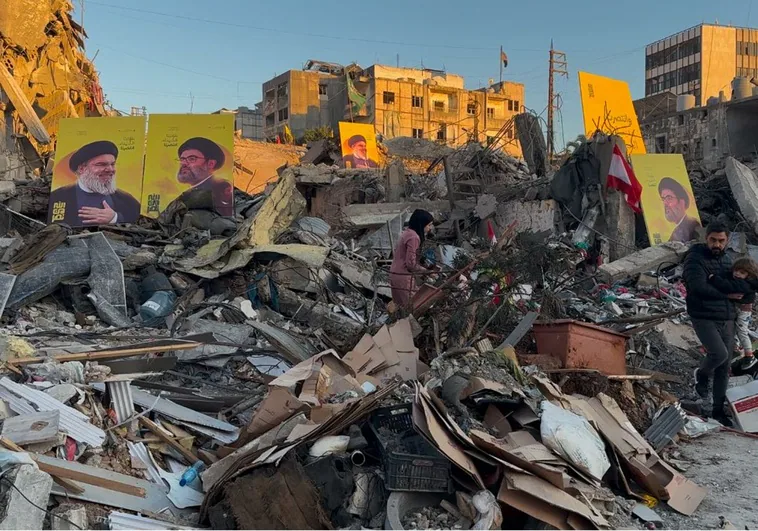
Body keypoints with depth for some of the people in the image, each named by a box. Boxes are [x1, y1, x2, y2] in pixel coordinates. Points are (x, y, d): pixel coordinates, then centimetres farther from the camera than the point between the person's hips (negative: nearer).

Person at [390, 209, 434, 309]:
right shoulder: (414, 237, -18)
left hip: (395, 274, 10)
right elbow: (411, 264, -20)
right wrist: (427, 271, -8)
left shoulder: (408, 232, 10)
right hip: (404, 277, -10)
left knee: (400, 307, 15)